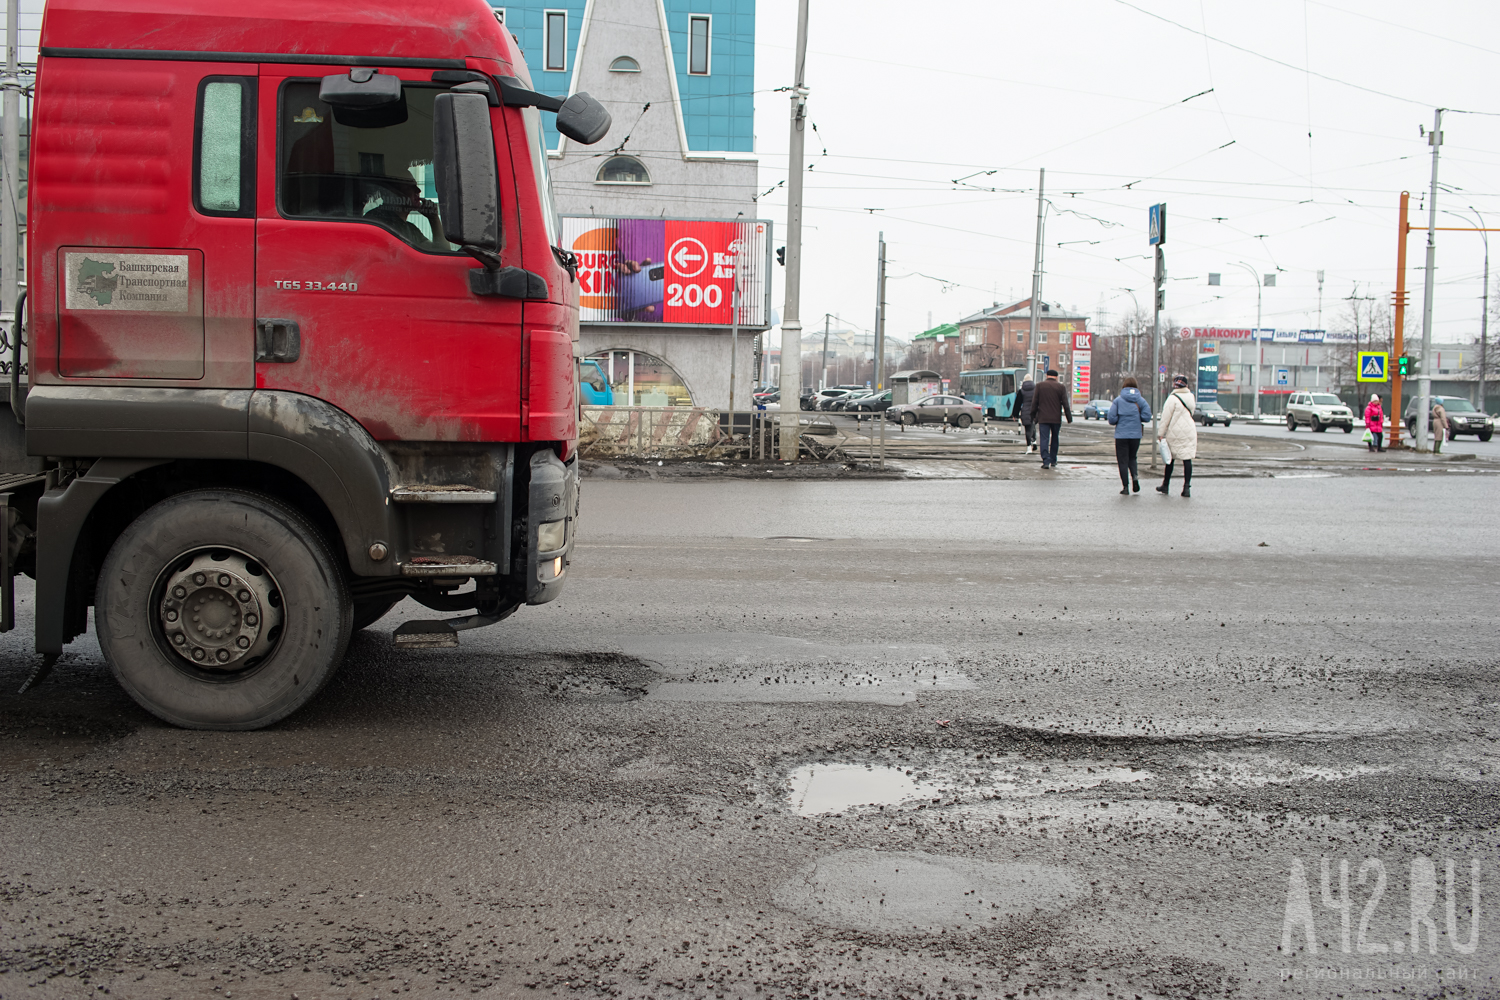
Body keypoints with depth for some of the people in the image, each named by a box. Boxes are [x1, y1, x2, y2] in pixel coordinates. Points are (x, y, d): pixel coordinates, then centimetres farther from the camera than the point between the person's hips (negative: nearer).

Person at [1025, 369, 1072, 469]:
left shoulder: (1040, 386, 1)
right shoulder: (1061, 387, 0)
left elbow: (1034, 403, 2)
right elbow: (1065, 404, -2)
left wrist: (1033, 416, 11)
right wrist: (1069, 418, 3)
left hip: (1043, 418, -1)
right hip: (1056, 418, 1)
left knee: (1044, 439, -3)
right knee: (1054, 439, 14)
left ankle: (1046, 461, -14)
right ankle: (1053, 461, 20)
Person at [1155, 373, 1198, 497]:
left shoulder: (1172, 399, -11)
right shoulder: (1191, 397, 8)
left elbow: (1166, 418, -11)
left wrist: (1162, 434, -5)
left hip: (1175, 433, -4)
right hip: (1189, 432, 4)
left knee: (1170, 458, 9)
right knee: (1187, 459, -1)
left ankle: (1165, 485, 19)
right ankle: (1187, 487, -8)